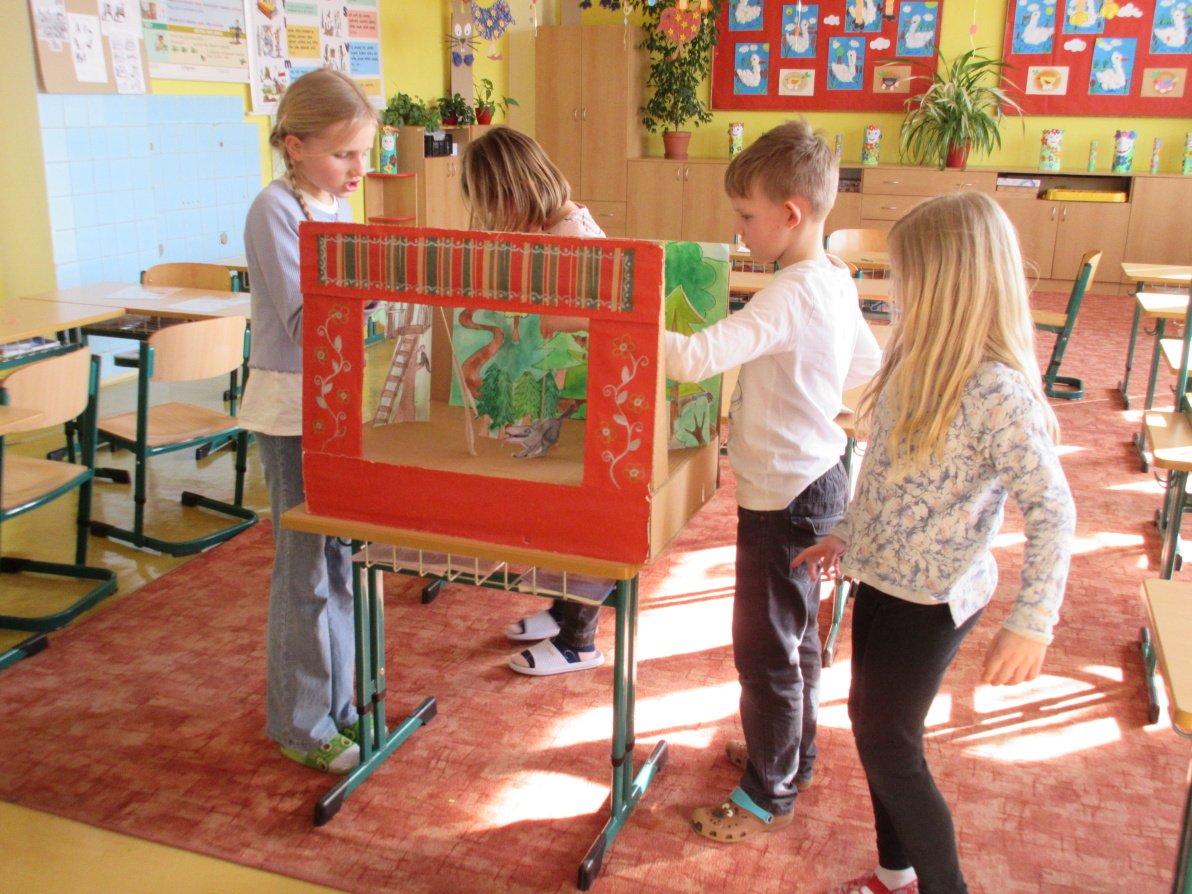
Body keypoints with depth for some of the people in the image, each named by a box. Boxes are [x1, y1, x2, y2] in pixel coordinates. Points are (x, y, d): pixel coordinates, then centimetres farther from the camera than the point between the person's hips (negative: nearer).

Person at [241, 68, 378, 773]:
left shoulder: (338, 205, 10)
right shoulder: (276, 209, -13)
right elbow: (303, 322, -20)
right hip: (292, 406, -8)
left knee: (340, 556, 14)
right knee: (307, 567, 1)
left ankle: (335, 702, 30)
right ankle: (301, 724, 18)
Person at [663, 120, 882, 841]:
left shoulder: (789, 297, -26)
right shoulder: (836, 281, 4)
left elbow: (696, 357, -37)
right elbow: (867, 363, 20)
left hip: (784, 494, -10)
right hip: (816, 476, 10)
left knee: (765, 647, 5)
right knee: (794, 631, 24)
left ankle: (770, 795, 22)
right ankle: (793, 755, 43)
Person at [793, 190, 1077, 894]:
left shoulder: (997, 394, -26)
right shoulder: (922, 362, 1)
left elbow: (1052, 513, -23)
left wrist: (1031, 625, -25)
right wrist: (848, 536, 18)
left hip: (932, 599, -8)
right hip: (884, 578, 9)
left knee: (888, 745, 5)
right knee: (872, 724, 20)